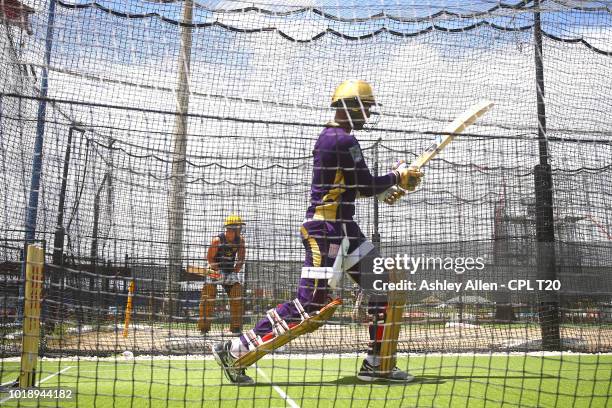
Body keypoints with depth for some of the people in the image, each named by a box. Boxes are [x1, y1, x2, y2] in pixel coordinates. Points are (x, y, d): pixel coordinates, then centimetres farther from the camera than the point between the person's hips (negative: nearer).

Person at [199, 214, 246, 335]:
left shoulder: (240, 240, -4)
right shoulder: (218, 240, -18)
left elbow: (241, 258, 6)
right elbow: (210, 257, -12)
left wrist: (235, 271, -3)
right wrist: (218, 271, -15)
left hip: (230, 271, 5)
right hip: (216, 270, -4)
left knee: (237, 297, -3)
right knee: (208, 297, -9)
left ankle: (236, 327, 6)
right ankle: (204, 327, -2)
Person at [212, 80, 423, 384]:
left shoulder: (330, 137, 17)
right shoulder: (342, 140, -14)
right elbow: (366, 186, -15)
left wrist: (390, 187, 11)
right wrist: (397, 177, 2)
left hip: (342, 228, 11)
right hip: (326, 228, -11)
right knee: (309, 304, -9)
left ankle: (376, 364, 14)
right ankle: (235, 350, 0)